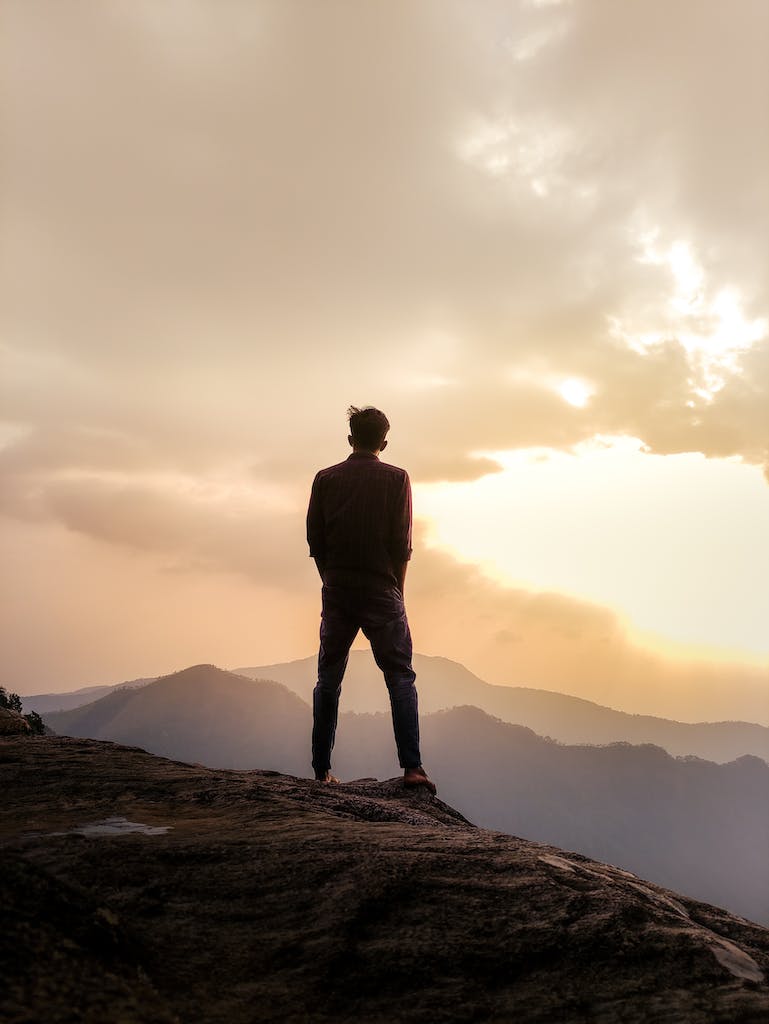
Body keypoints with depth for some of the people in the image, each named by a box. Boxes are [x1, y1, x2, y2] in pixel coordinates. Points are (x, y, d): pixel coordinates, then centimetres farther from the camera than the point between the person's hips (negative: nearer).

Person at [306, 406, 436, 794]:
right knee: (401, 679, 4)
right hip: (381, 592, -2)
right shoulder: (396, 479, -2)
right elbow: (402, 544, -6)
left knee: (327, 682, 11)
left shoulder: (325, 479, 4)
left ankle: (321, 770, 14)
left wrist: (333, 584, 14)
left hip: (336, 593, 2)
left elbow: (315, 542, 4)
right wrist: (396, 589, 6)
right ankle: (411, 766, -3)